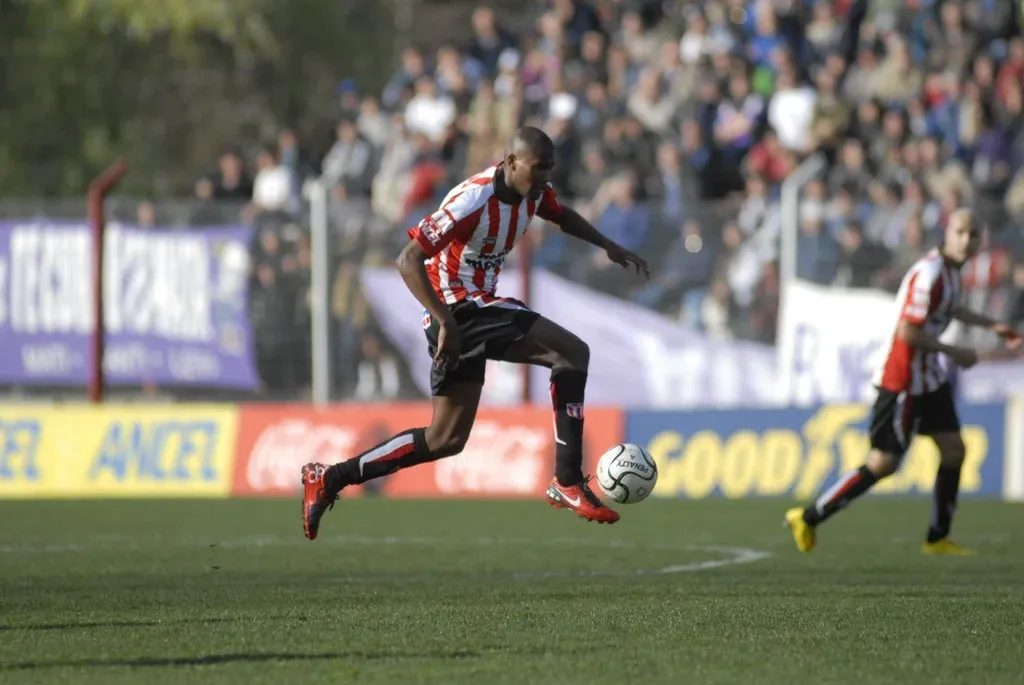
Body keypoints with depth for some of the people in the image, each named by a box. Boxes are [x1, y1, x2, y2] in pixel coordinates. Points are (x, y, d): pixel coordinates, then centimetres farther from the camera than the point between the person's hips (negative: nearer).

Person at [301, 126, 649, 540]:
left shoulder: (533, 192, 4)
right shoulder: (474, 200, -22)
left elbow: (562, 216, 30)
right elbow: (409, 261, -24)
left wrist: (609, 247, 19)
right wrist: (446, 322, -30)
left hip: (481, 308, 10)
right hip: (458, 307, -10)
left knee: (446, 439, 12)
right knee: (573, 353, -20)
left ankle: (330, 479, 15)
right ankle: (568, 483, -19)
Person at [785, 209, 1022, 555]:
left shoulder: (950, 268, 7)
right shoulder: (929, 274, -25)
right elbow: (908, 332, -28)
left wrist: (991, 325, 24)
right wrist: (956, 354, -18)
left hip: (929, 377, 10)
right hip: (903, 380, -10)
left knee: (953, 449, 8)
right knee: (883, 463, -6)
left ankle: (938, 539, 16)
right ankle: (808, 518, 4)